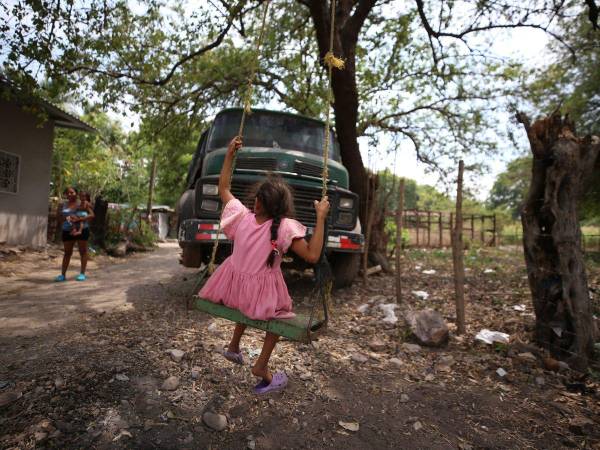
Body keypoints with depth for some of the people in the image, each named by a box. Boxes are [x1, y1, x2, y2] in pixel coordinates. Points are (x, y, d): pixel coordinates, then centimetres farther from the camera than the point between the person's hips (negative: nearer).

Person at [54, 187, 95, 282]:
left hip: (82, 229, -4)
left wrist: (79, 219, -21)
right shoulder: (63, 205, 11)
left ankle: (82, 273, 7)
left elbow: (92, 215, -8)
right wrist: (66, 218, -14)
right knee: (67, 252, 7)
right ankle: (63, 274, 11)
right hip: (67, 231, 4)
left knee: (83, 251, 2)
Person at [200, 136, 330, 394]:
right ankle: (262, 367, 23)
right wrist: (321, 218, -18)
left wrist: (229, 155, 9)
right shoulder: (285, 228, -20)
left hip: (232, 286, 5)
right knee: (280, 311, 28)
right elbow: (312, 256, -20)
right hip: (263, 292, -4)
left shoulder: (241, 215, -7)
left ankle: (234, 346, 45)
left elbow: (223, 189, 9)